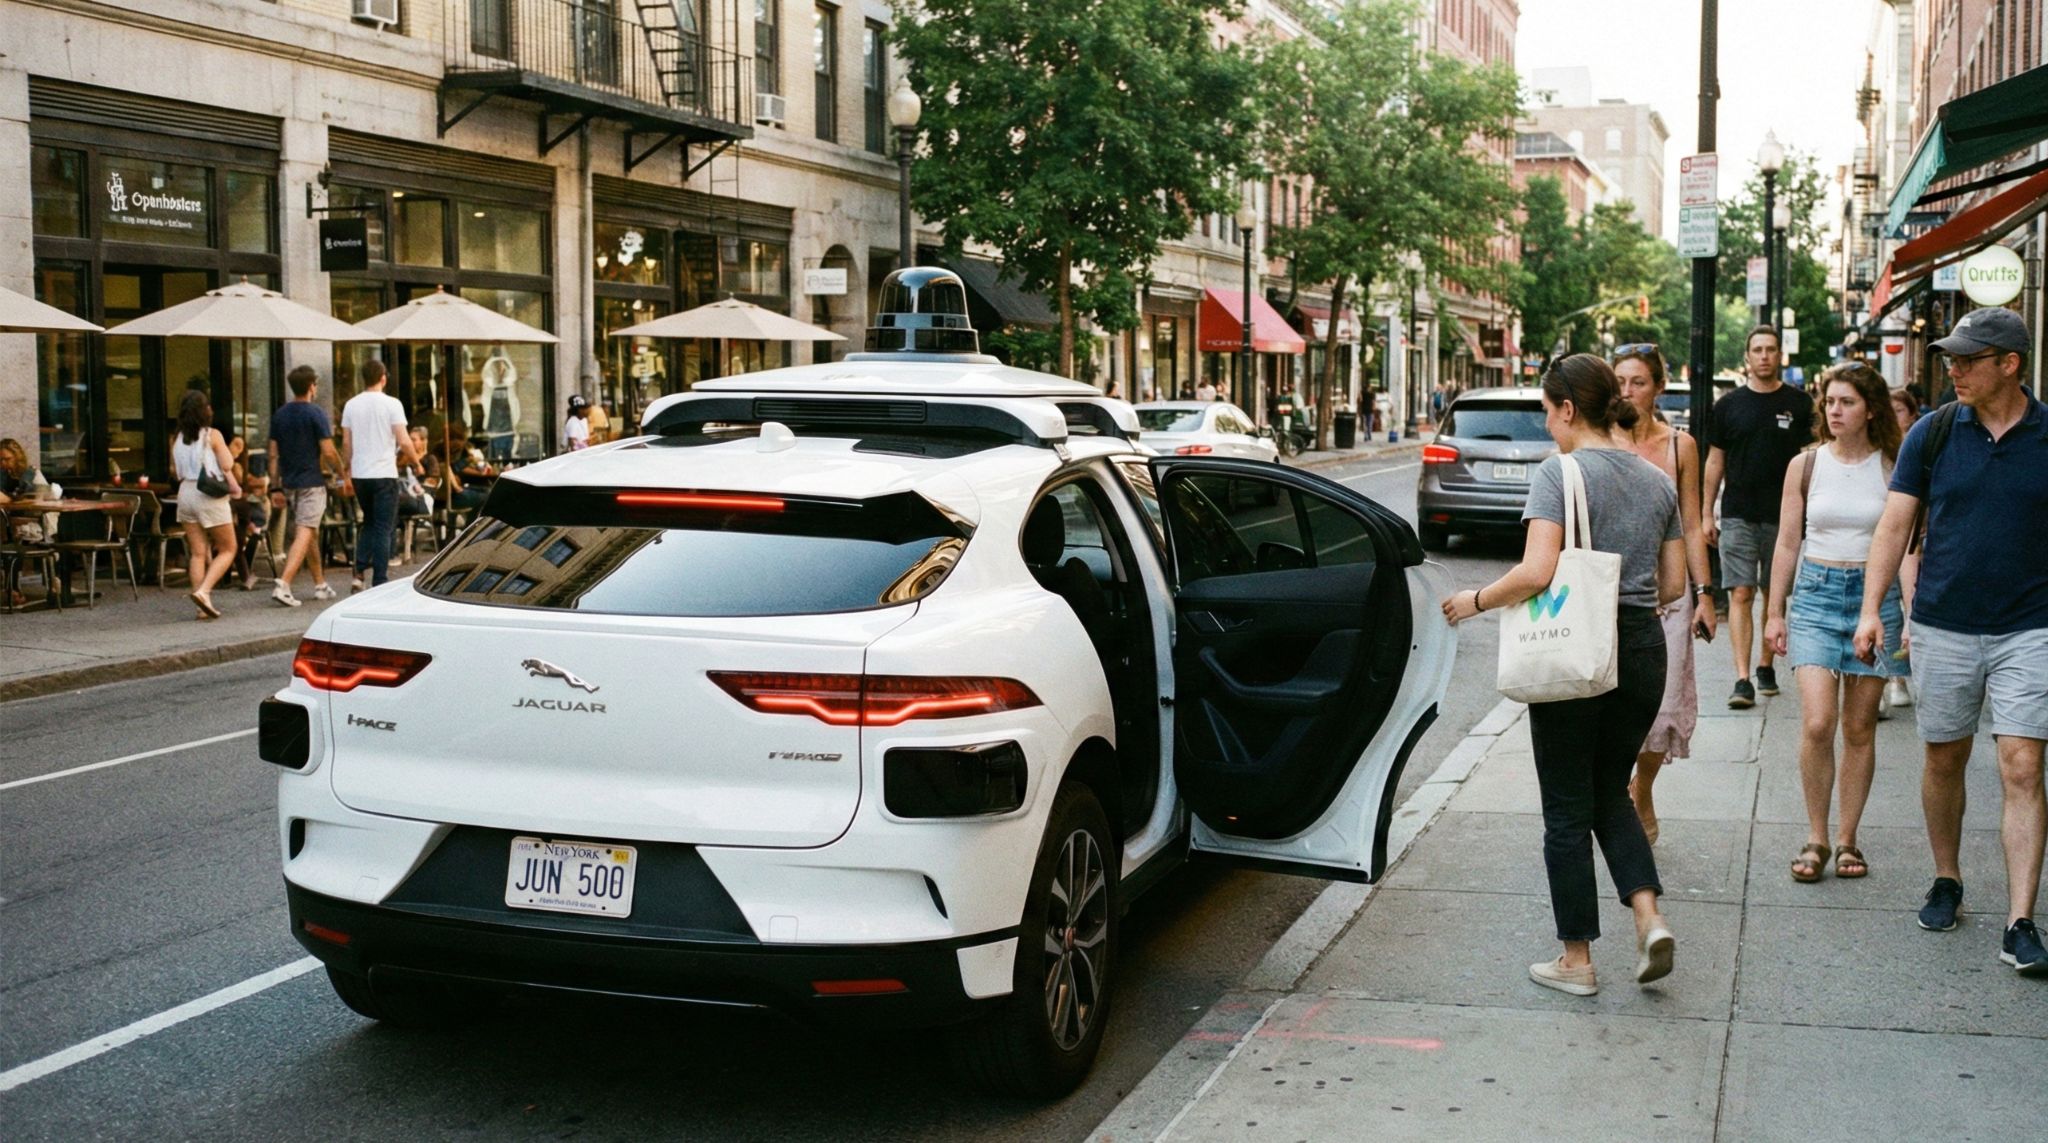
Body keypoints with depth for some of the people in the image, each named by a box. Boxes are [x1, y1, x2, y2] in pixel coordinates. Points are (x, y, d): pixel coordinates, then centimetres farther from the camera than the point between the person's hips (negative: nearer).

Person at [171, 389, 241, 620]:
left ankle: (203, 607, 2)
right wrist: (234, 487, 6)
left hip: (186, 494, 5)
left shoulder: (178, 439, 7)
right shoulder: (212, 435, -8)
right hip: (210, 496, -5)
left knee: (198, 553, 7)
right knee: (227, 549, 4)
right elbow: (226, 466, -9)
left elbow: (174, 471, 12)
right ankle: (203, 590, -15)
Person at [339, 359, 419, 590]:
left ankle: (359, 572, 9)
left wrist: (346, 475, 14)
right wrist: (415, 460, 5)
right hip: (384, 474, -5)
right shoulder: (391, 404, -8)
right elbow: (404, 441, -13)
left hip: (359, 475, 5)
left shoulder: (351, 405, 6)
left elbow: (346, 444, 7)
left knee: (369, 522, 21)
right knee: (383, 528, 2)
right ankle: (379, 582, 0)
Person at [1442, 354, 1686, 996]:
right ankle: (1649, 919, 3)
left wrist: (1476, 601, -6)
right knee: (1610, 793, 21)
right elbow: (1672, 585, 10)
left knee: (1568, 809, 6)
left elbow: (1536, 571, -21)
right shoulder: (1657, 481, 8)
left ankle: (1576, 960, 13)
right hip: (1642, 652, 6)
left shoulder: (1559, 473, -11)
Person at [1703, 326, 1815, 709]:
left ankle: (1766, 665, 24)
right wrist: (1707, 514, 6)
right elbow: (1715, 462, 9)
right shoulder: (1729, 405, 6)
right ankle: (1742, 679, -11)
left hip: (1782, 516, 0)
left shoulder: (1799, 404, 4)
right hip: (1737, 515, 0)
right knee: (1741, 595, -7)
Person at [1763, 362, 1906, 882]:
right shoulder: (1805, 465, 4)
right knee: (1817, 722, -12)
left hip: (1876, 595, 0)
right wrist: (1775, 612, 6)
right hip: (1816, 592, 0)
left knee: (1860, 728, 5)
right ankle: (1816, 838, 3)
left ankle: (1847, 840, 17)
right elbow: (1787, 544, 8)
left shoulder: (1892, 467, 2)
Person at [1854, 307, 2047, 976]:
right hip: (1943, 626, 2)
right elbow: (1895, 524, 2)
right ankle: (1947, 881, 32)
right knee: (1944, 760, 12)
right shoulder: (1933, 433, 0)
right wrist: (1871, 609, -6)